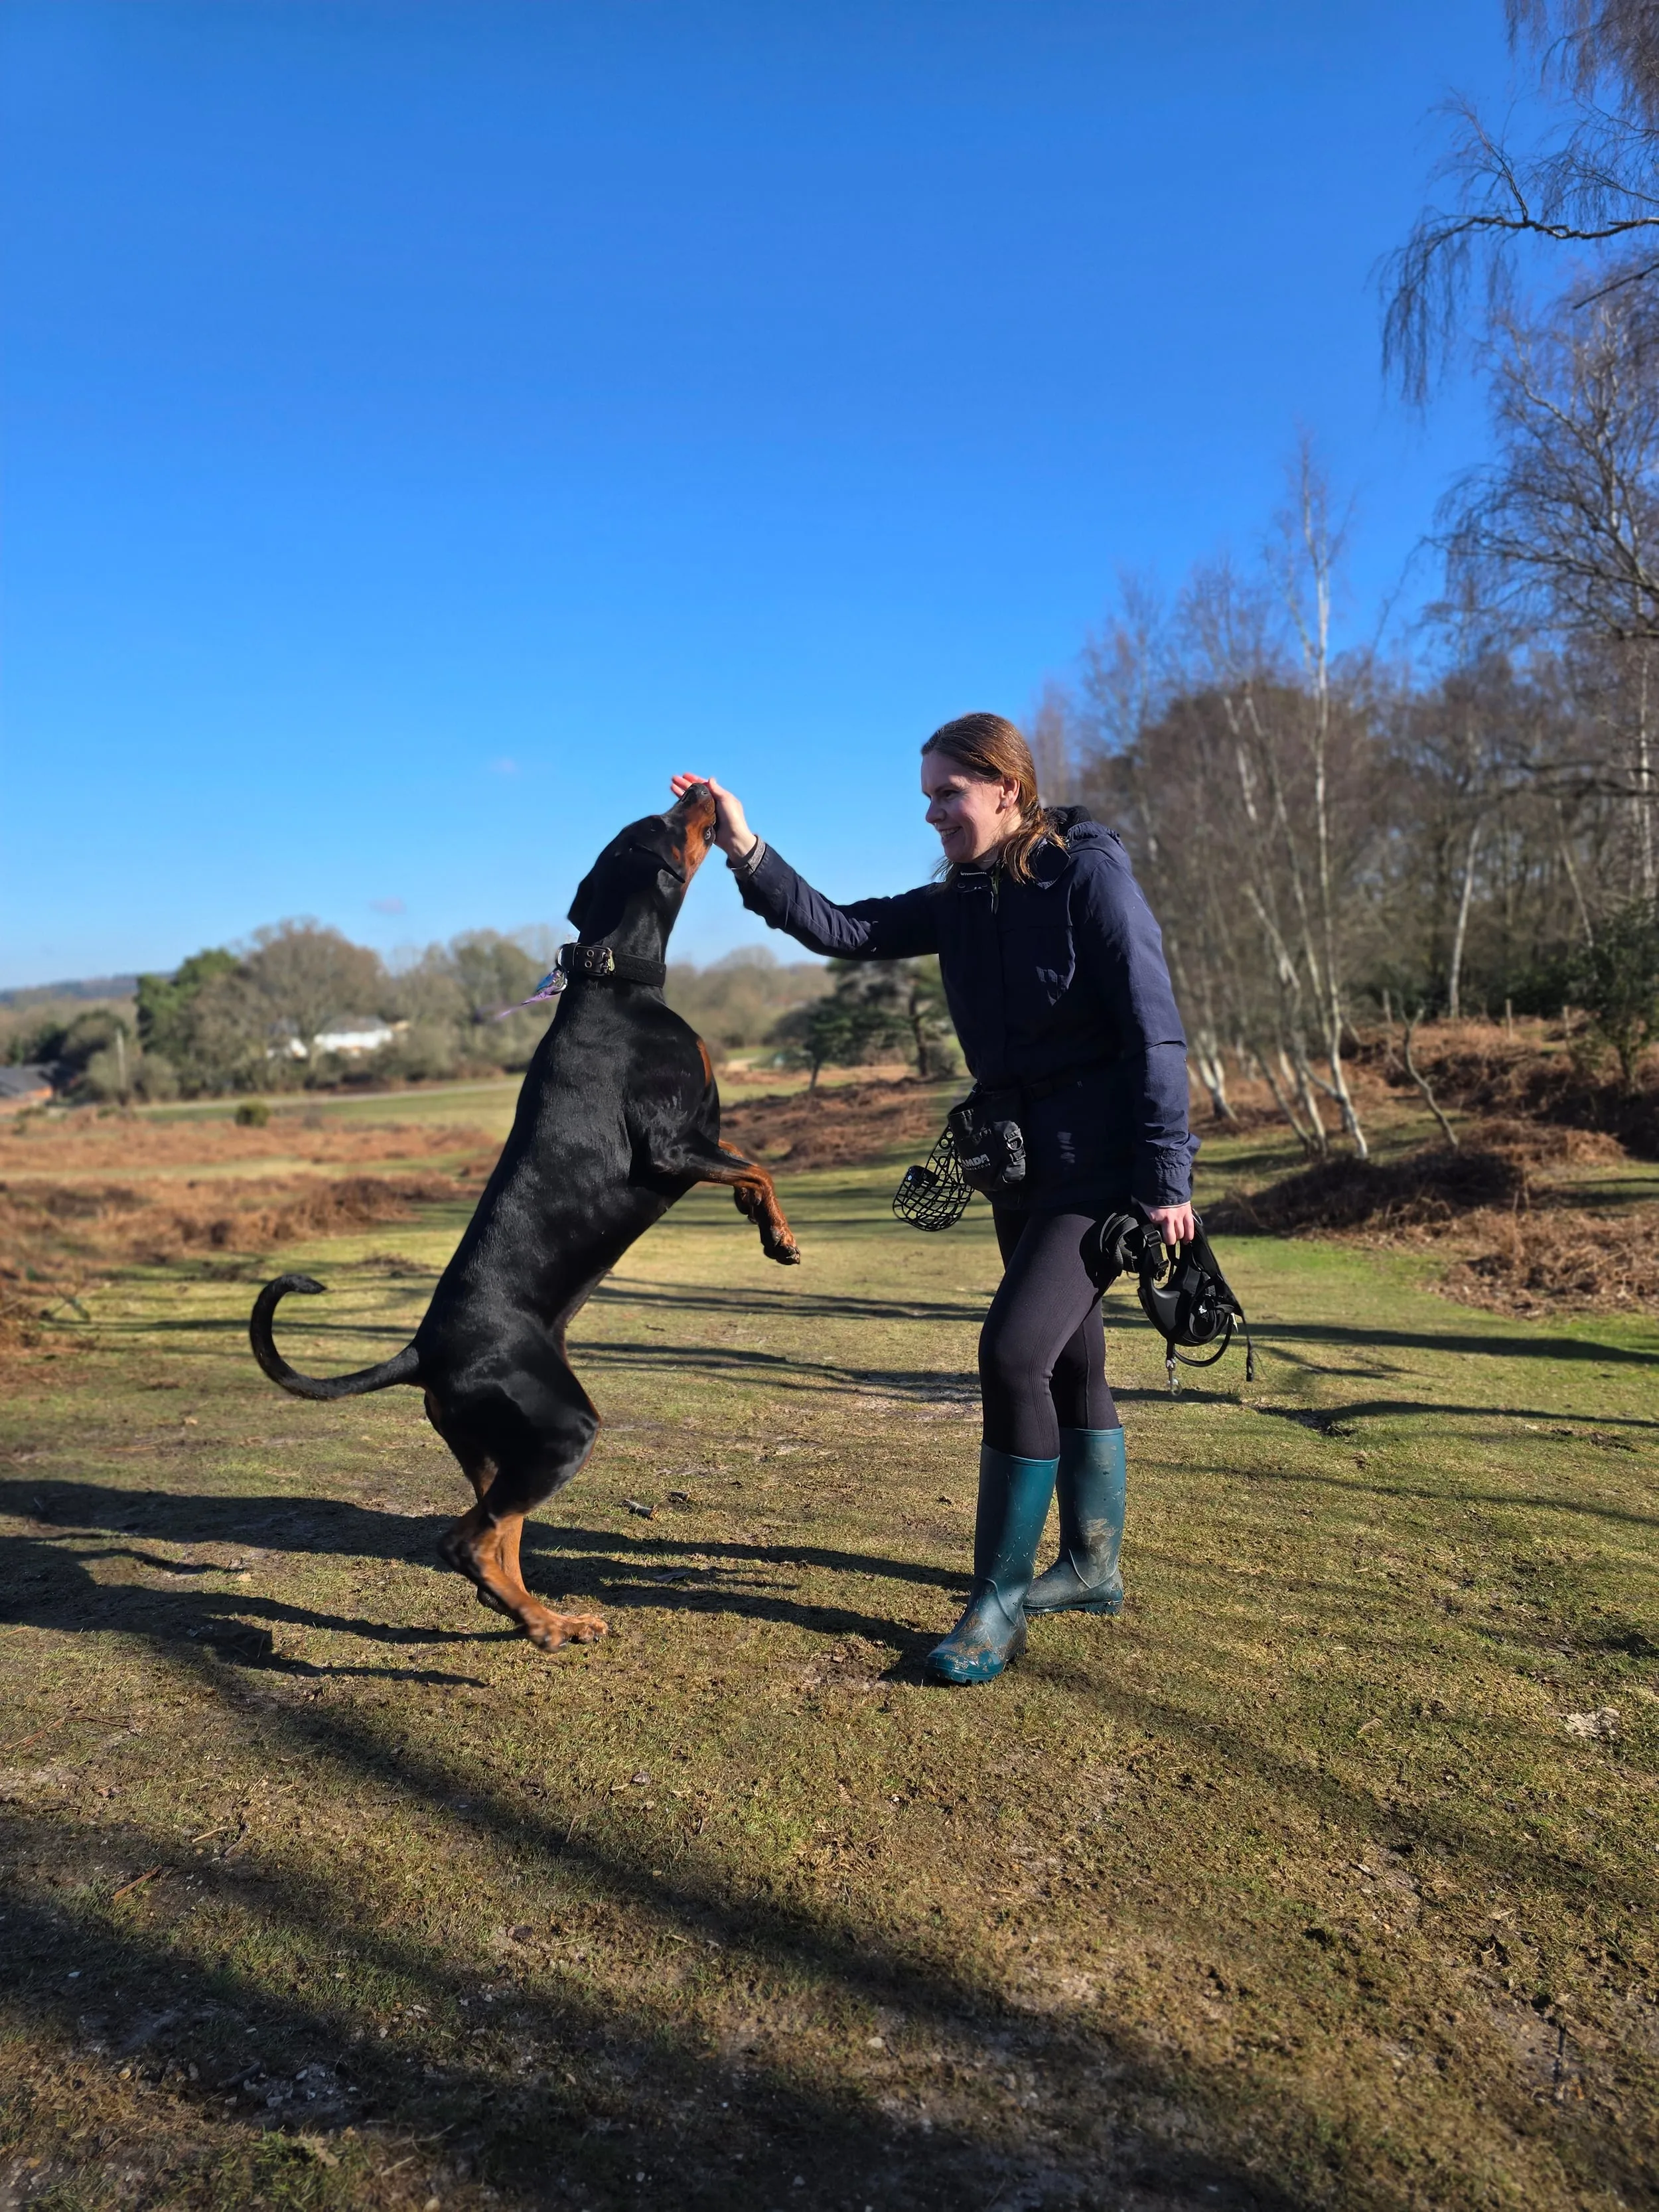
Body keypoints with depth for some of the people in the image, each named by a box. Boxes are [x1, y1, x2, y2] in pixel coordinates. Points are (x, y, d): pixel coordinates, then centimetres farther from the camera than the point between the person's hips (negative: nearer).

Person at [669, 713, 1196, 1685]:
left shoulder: (1091, 876, -15)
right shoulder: (958, 903, 6)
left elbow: (1154, 1030, -18)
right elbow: (842, 930, -1)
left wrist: (1165, 1178, -20)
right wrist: (747, 852, -12)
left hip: (1103, 1165, -8)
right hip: (1023, 1162, 8)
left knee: (1014, 1352, -15)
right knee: (1070, 1363, 16)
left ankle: (1000, 1605, -2)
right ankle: (1094, 1567, 31)